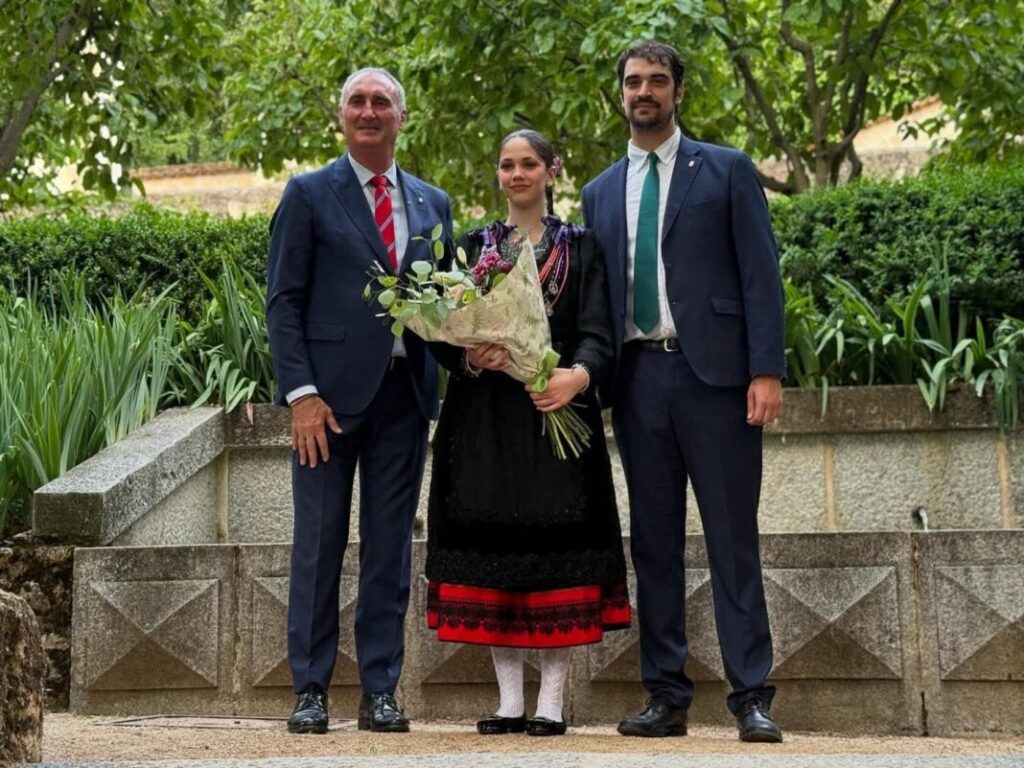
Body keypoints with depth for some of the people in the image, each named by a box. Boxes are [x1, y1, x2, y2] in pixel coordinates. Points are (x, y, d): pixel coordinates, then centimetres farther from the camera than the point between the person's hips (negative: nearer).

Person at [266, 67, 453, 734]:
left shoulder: (432, 204, 15)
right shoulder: (309, 195, 3)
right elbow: (284, 301, -2)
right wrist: (301, 392, -12)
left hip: (405, 392, 4)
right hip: (331, 394, -3)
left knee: (391, 547, 5)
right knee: (319, 543, 1)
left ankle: (380, 692, 10)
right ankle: (311, 690, 8)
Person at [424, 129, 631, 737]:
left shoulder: (580, 247, 8)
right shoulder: (473, 247, 14)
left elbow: (597, 335, -2)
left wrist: (579, 375, -23)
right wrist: (472, 357, -15)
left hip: (556, 411, -2)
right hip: (485, 419, 2)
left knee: (557, 552, -5)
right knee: (492, 551, 0)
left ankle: (552, 702, -1)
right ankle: (510, 701, 7)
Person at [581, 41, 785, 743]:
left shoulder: (727, 171, 6)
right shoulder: (601, 192, 17)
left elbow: (761, 275, 0)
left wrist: (767, 370, -10)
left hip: (713, 372, -4)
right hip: (638, 378, 4)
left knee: (733, 540, -4)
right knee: (654, 544, 5)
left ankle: (752, 699, -2)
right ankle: (667, 698, 9)